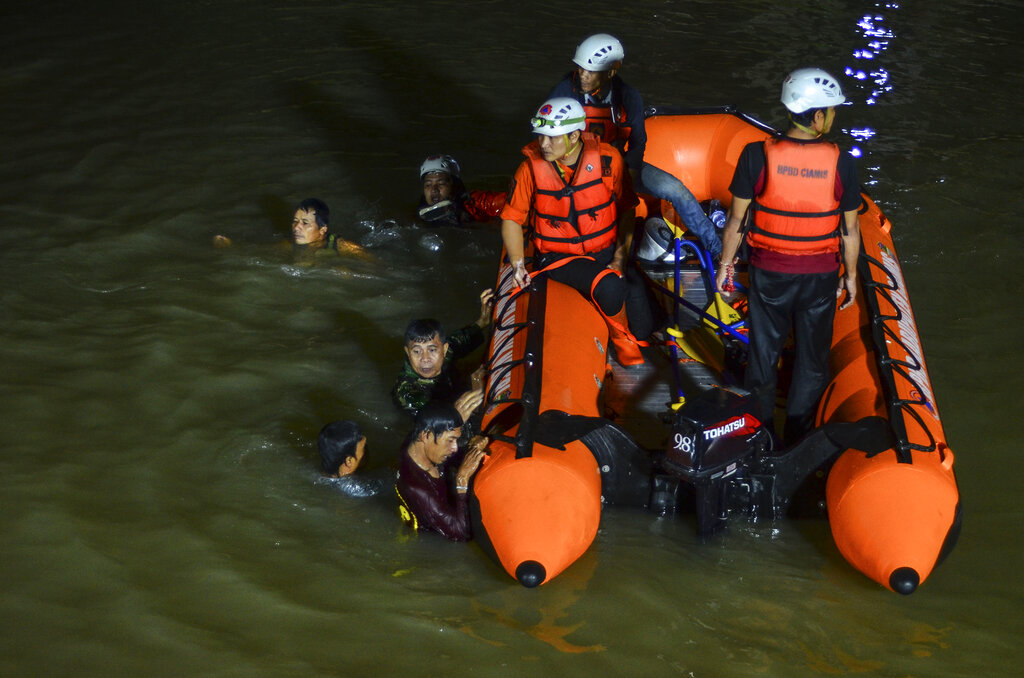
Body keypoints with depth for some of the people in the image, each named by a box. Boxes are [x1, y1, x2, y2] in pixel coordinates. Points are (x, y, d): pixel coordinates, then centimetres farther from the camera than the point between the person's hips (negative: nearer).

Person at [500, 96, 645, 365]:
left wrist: (619, 260, -7)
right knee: (609, 288, -31)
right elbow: (511, 220, 0)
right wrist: (518, 265, -12)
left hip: (607, 251, 2)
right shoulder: (531, 167, -10)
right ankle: (621, 337, -2)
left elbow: (627, 210, 1)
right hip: (558, 256, -2)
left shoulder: (607, 159, -9)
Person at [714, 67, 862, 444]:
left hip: (768, 272, 0)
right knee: (812, 360, 18)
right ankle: (797, 440, 30)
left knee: (763, 353, 18)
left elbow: (737, 219, -8)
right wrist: (851, 275, 10)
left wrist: (725, 264, 7)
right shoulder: (841, 163, -15)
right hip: (820, 277, 0)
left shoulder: (758, 155, -16)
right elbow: (850, 230, -5)